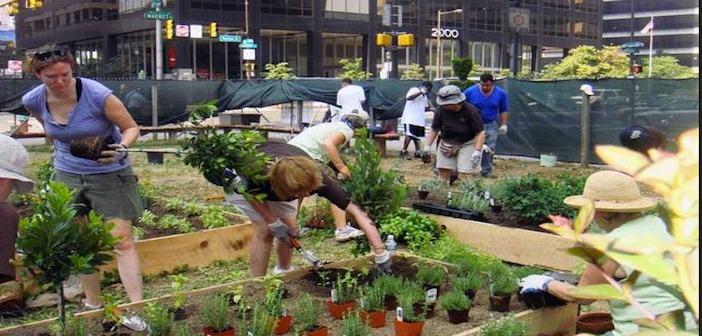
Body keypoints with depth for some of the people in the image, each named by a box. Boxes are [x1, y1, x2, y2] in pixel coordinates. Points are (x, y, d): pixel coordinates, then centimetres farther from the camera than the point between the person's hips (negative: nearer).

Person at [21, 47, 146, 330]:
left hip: (109, 173, -4)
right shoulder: (33, 101, -7)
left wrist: (121, 148, -31)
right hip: (67, 174, 5)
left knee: (122, 241, -10)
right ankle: (93, 305, 21)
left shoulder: (98, 95, -22)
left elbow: (131, 128, -14)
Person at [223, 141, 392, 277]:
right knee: (264, 230, -17)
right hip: (244, 182, -3)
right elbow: (250, 192, -19)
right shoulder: (262, 176, -46)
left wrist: (381, 253, -44)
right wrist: (273, 223, -25)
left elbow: (356, 212, -39)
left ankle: (283, 271, 25)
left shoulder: (315, 177, -38)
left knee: (289, 230, -2)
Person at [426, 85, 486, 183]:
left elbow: (480, 132, -18)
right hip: (446, 143, 4)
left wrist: (477, 151, -27)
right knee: (443, 171, -1)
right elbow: (434, 130, 0)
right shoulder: (441, 110, -12)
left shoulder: (471, 111, -20)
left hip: (467, 143, -3)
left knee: (464, 172, -13)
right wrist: (427, 147, -5)